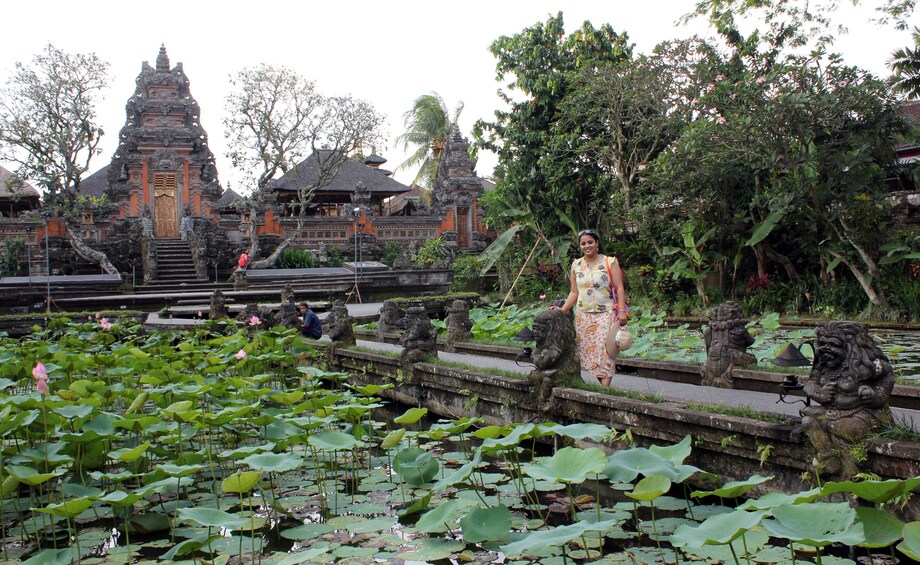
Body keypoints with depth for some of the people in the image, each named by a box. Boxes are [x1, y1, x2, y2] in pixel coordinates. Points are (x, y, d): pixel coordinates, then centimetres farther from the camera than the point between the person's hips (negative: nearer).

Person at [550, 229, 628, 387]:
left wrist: (622, 311, -12)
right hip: (583, 316, 4)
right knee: (587, 350, -2)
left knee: (604, 349, -12)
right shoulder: (576, 265, 10)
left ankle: (605, 387, -15)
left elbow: (619, 288, -3)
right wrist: (562, 310, 1)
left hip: (606, 314, -4)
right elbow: (574, 292, 13)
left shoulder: (609, 262, 0)